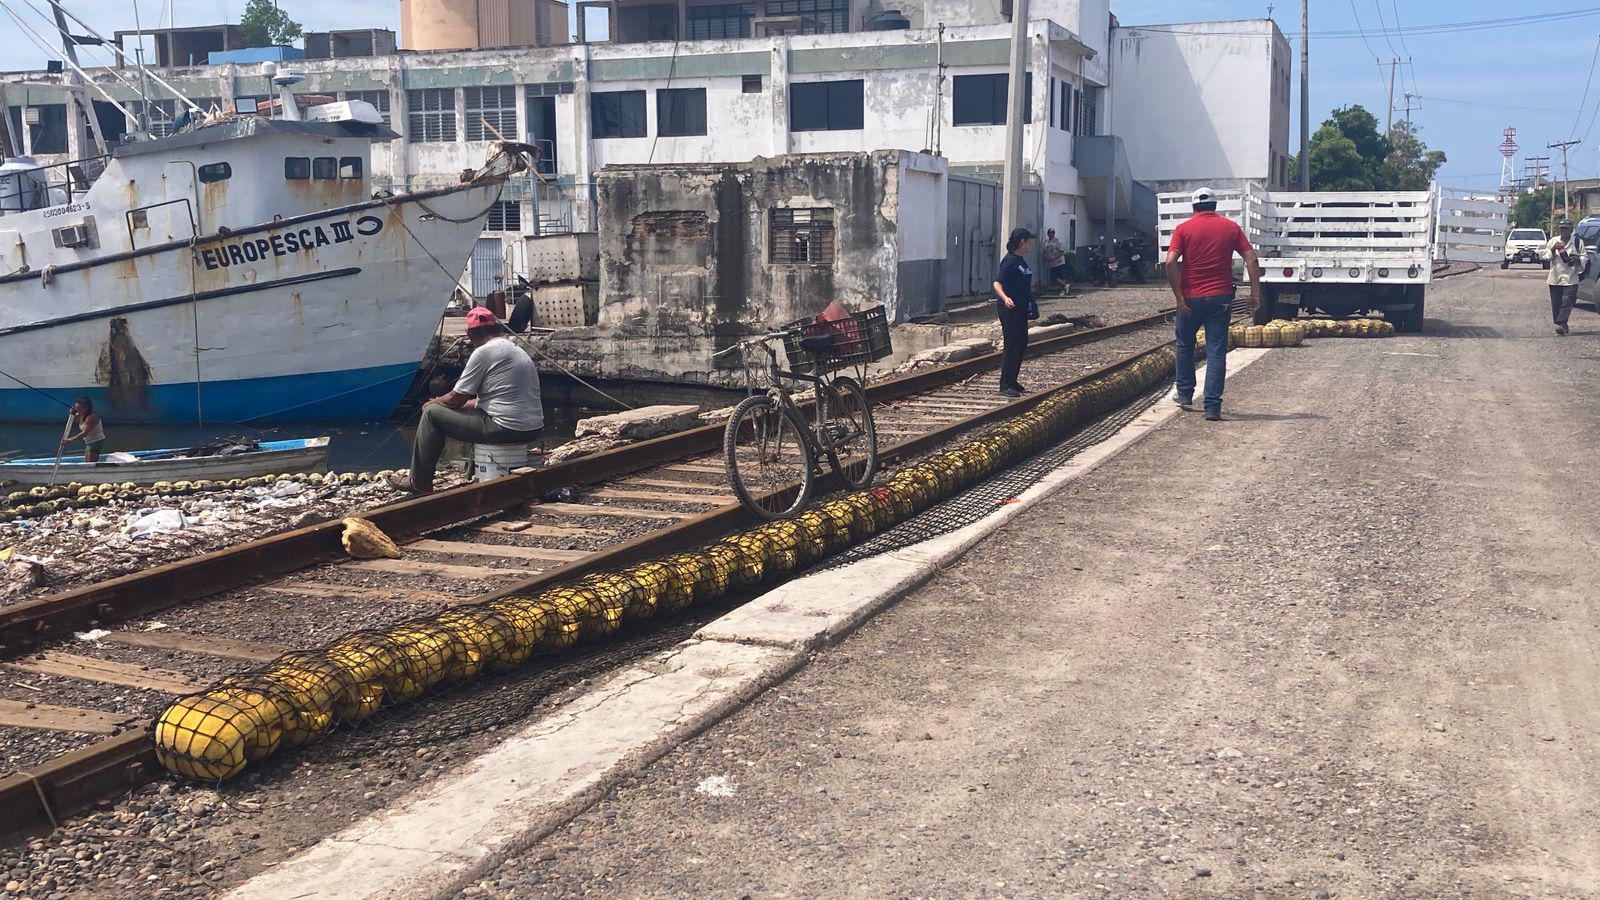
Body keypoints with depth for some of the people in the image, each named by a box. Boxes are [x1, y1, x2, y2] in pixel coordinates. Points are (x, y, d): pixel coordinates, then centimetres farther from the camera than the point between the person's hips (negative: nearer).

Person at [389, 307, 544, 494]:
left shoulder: (483, 352, -9)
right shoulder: (517, 351, 17)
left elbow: (456, 399, -4)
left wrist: (433, 403, 16)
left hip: (507, 429, -9)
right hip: (534, 429, 9)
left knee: (432, 413, 4)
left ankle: (420, 483, 12)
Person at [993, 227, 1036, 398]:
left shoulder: (1021, 260, 12)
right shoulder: (1010, 261, -16)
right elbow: (997, 283, -25)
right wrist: (1005, 298, -40)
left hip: (1020, 309, 10)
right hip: (1009, 309, -10)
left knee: (1022, 344, 13)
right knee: (1012, 346, -7)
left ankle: (1012, 381, 22)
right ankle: (1005, 385, -1)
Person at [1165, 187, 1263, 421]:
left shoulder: (1184, 228, -1)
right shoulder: (1231, 227, 4)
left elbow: (1170, 263, -13)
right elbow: (1251, 259, -4)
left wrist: (1179, 296, -10)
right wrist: (1255, 292, -2)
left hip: (1190, 298, -1)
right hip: (1221, 299, 1)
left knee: (1185, 346, 21)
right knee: (1216, 353, 1)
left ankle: (1185, 394, 30)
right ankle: (1212, 407, -5)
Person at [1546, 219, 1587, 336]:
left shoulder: (1578, 242, 3)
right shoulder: (1553, 241, 8)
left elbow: (1585, 257, 6)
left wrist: (1578, 259, -14)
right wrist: (1553, 249, -12)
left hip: (1571, 278, -2)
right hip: (1555, 278, 2)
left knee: (1567, 302, -11)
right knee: (1556, 303, 4)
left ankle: (1560, 324, -12)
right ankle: (1562, 325, 15)